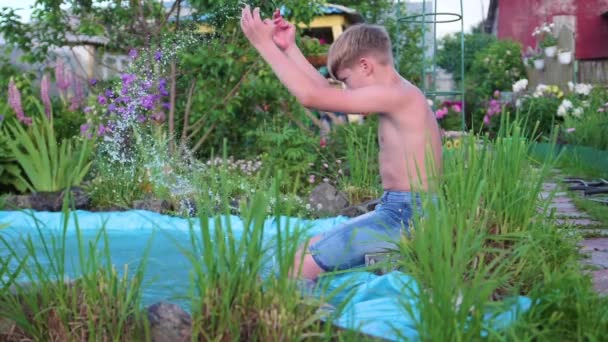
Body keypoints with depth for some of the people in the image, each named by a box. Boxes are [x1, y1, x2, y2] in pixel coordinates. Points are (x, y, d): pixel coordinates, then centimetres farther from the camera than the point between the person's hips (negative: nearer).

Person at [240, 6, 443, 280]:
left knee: (299, 267, -13)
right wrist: (289, 48, 18)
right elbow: (327, 94, 21)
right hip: (400, 212, 11)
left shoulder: (396, 95, -17)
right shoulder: (397, 96, 14)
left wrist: (264, 44, -11)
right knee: (307, 250, 16)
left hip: (404, 217, -11)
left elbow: (311, 96, -19)